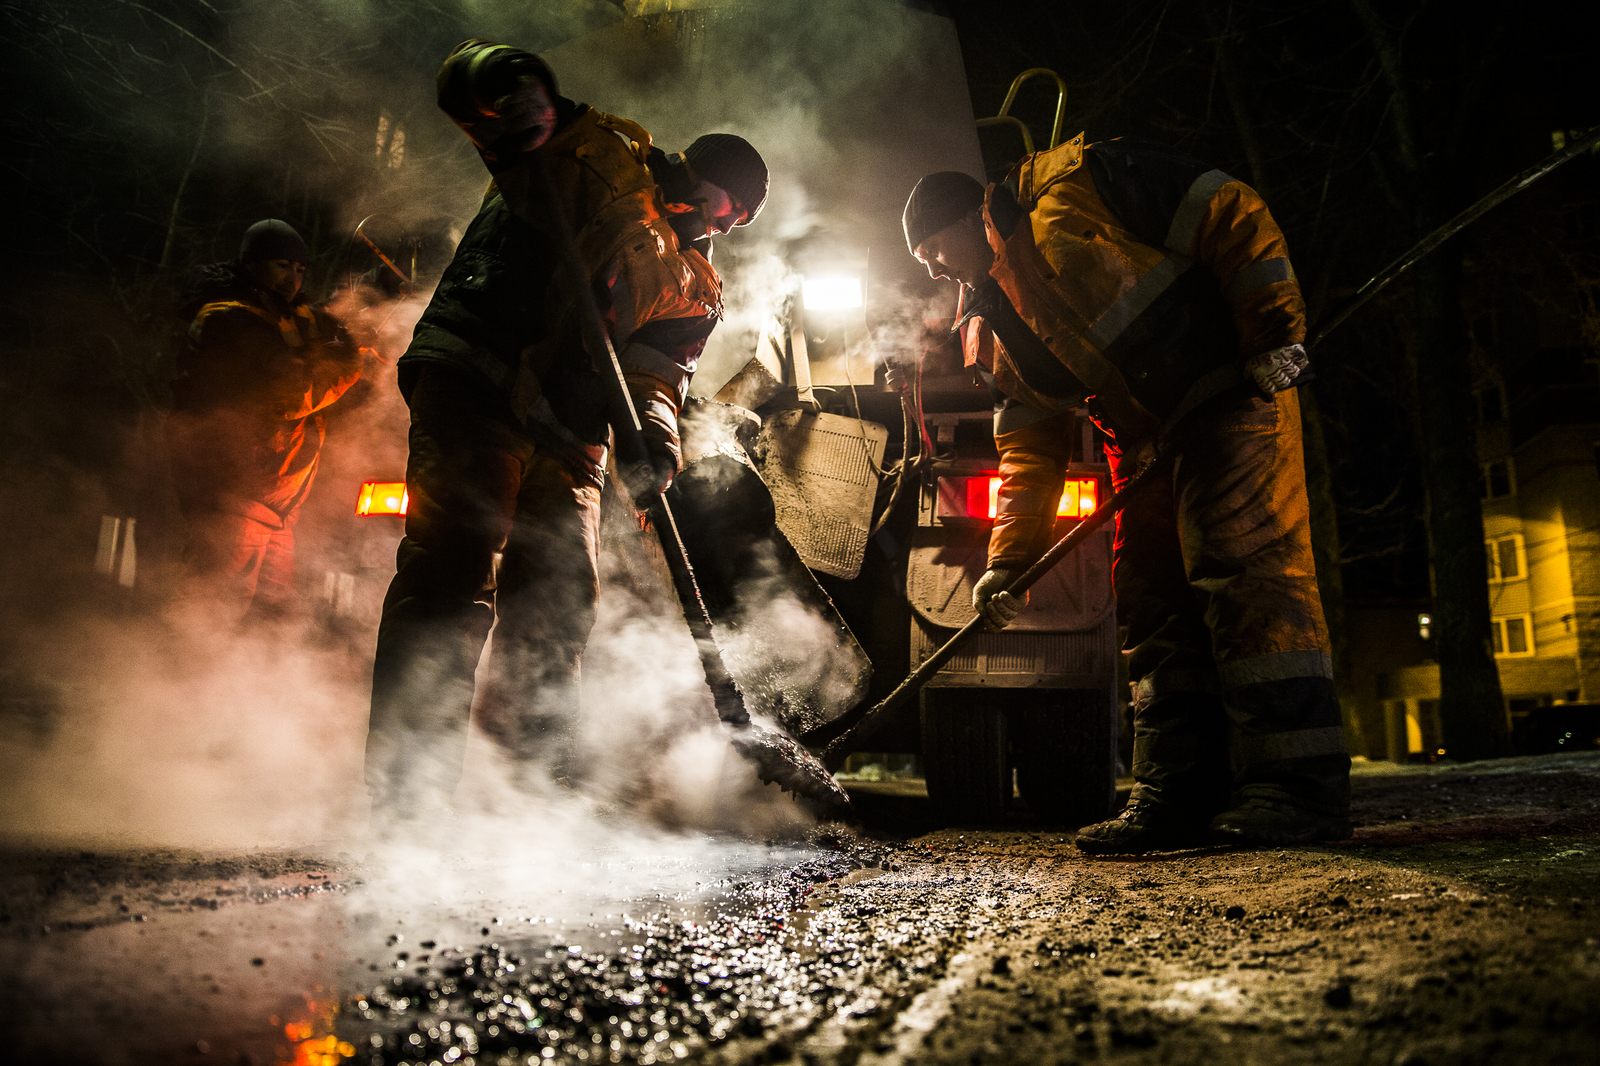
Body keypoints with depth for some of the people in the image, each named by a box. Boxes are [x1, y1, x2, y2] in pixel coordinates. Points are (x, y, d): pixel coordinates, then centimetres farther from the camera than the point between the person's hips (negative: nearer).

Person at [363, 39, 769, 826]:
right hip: (472, 377, -5)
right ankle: (409, 785, -13)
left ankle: (536, 785, 16)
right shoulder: (596, 153, 10)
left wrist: (655, 435, -20)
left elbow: (658, 372, 4)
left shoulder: (694, 290, 20)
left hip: (566, 432, 6)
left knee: (561, 600, 4)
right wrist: (513, 80, -20)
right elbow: (466, 74, 5)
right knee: (454, 573, -15)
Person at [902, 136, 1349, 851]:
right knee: (1151, 600, 2)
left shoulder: (1076, 182, -8)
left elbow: (1232, 217, -10)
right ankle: (1179, 793, 7)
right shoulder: (994, 323, 14)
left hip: (1234, 388, -8)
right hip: (1146, 442, 8)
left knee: (1244, 564, -17)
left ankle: (1298, 788, -14)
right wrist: (1009, 559, 6)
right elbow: (1029, 445, 13)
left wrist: (1274, 330, -17)